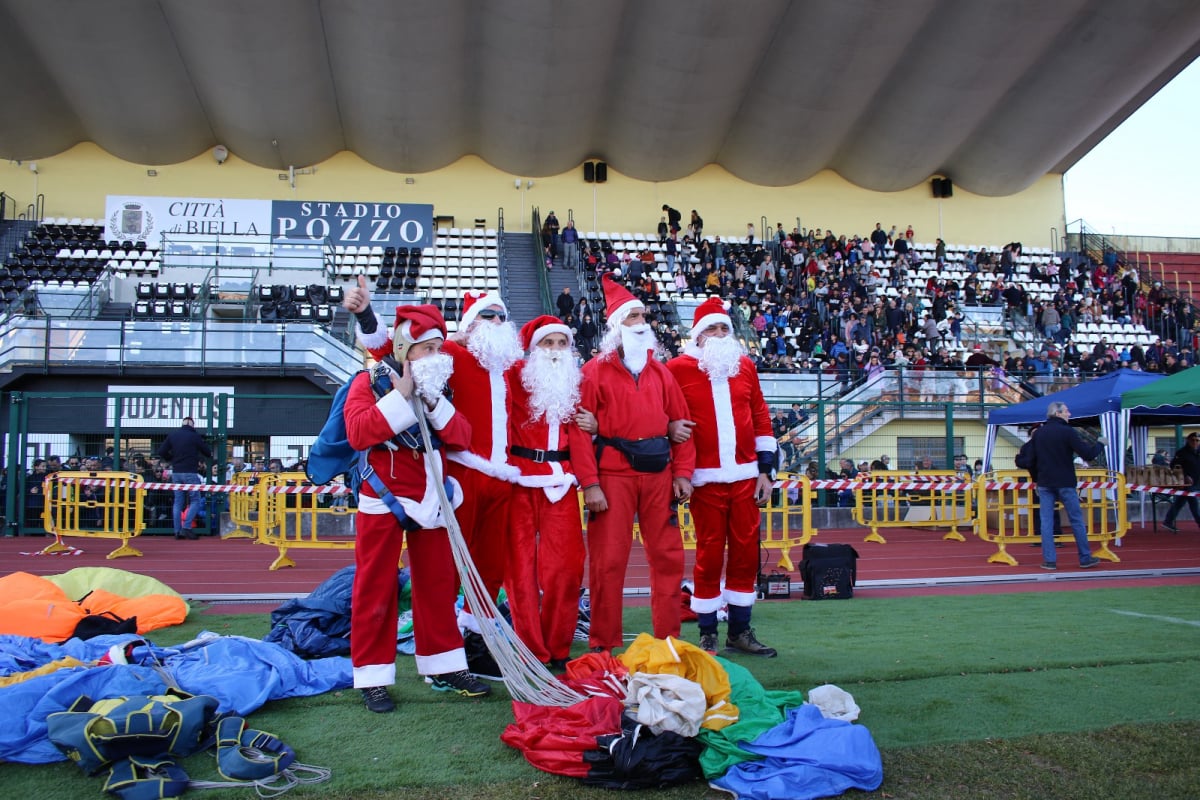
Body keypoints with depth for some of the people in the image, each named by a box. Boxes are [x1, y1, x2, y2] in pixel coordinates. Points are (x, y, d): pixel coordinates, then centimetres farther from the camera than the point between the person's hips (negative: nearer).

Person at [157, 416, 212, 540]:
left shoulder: (172, 435, 6)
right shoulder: (195, 436, -6)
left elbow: (161, 452, 3)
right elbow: (208, 453, 1)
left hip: (176, 473, 5)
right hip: (190, 472, -5)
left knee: (178, 502, 9)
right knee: (195, 500, 2)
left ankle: (178, 531, 6)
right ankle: (186, 527, -11)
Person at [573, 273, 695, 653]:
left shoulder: (659, 372, 15)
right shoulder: (595, 371, 0)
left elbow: (680, 421, 13)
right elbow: (581, 428, -6)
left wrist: (683, 472, 4)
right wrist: (589, 483, -13)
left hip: (658, 472, 4)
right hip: (613, 474, -4)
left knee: (668, 556, 7)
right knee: (608, 560, -1)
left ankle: (669, 638, 19)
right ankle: (605, 644, 10)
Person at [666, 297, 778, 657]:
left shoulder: (745, 366, 11)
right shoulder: (678, 368, -1)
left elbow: (761, 417, 13)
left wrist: (765, 469, 9)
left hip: (746, 477, 4)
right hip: (706, 478, -4)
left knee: (746, 551, 7)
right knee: (710, 554, 1)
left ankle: (740, 630, 19)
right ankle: (707, 634, 14)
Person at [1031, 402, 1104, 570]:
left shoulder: (1038, 434, 7)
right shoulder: (1067, 432, -10)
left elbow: (1032, 459, 11)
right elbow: (1088, 455, -13)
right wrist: (1100, 443, 6)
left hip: (1044, 484, 4)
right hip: (1065, 484, -4)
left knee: (1046, 522, 3)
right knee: (1077, 520, 7)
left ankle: (1049, 560, 0)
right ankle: (1085, 558, 13)